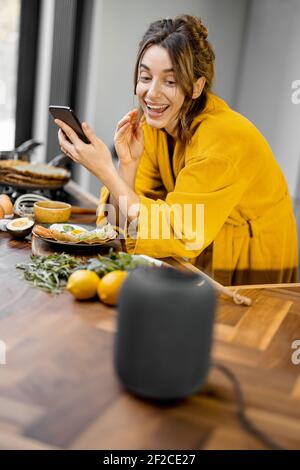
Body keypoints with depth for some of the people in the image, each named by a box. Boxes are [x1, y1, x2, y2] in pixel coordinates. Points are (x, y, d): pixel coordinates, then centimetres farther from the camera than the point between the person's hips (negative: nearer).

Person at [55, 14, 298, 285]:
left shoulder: (222, 138, -25)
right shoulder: (152, 124, -5)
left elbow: (174, 234, -27)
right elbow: (122, 219, -5)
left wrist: (105, 170, -31)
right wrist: (127, 164, -23)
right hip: (199, 261, 6)